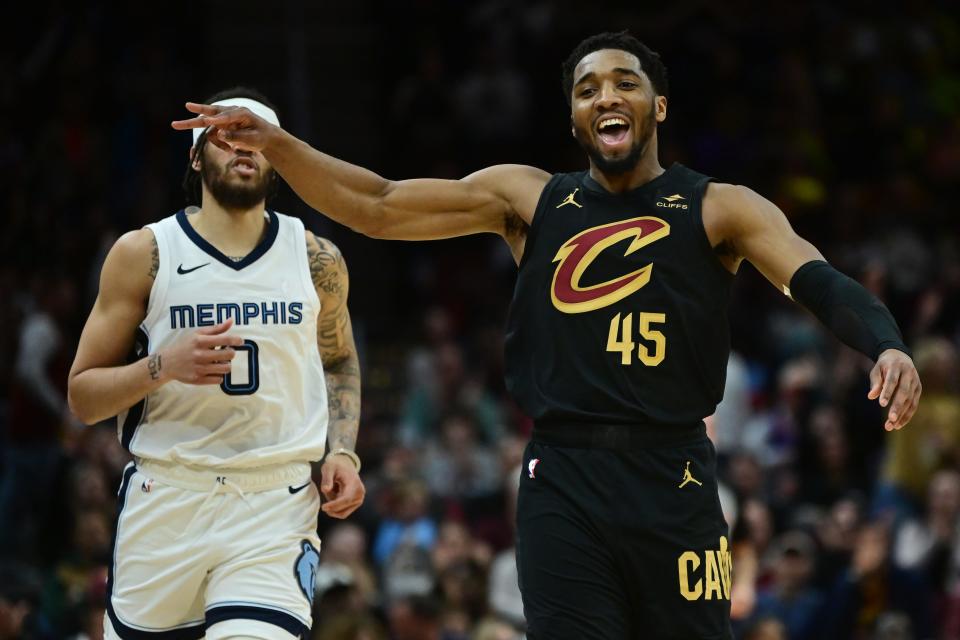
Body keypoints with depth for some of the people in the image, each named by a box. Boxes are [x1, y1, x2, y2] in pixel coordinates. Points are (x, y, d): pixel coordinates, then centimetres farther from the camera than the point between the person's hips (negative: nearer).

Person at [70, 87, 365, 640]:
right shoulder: (144, 254, 1)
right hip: (164, 503, 0)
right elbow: (83, 397, 3)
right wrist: (164, 365, -15)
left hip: (276, 509, 0)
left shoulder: (316, 260, 8)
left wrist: (343, 452, 8)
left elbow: (339, 362, 25)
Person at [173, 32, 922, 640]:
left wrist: (887, 345, -32)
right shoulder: (528, 198, 11)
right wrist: (276, 144, -5)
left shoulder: (719, 209, 3)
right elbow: (378, 207, 8)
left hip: (672, 482, -1)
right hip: (562, 485, 1)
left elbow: (818, 281, -11)